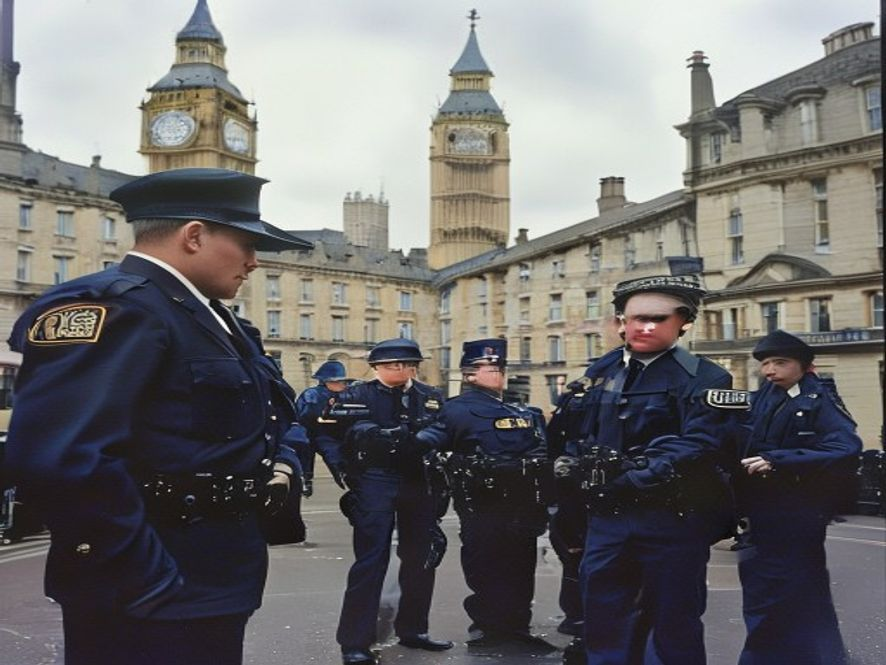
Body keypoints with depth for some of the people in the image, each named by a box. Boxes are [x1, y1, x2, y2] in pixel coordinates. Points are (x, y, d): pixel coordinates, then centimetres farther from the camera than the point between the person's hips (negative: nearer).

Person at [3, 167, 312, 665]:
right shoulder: (114, 306, -18)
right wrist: (145, 580, -25)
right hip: (151, 600, -10)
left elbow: (264, 418, 26)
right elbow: (56, 458, -31)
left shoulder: (213, 320, 13)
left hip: (212, 585, 10)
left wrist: (279, 463, 5)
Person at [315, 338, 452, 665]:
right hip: (375, 485, -4)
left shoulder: (432, 399, 7)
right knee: (370, 561, -5)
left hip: (421, 486, 4)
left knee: (421, 560, 12)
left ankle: (412, 629, 28)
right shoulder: (354, 397, -2)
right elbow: (327, 436, 1)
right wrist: (343, 471, -10)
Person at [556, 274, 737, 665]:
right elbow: (580, 434, 16)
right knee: (604, 619, 13)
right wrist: (575, 469, -3)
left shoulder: (703, 378, -7)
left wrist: (632, 480, -22)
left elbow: (698, 446, -18)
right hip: (607, 517, 5)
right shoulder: (600, 373, 11)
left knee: (675, 623, 9)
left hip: (672, 519, -5)